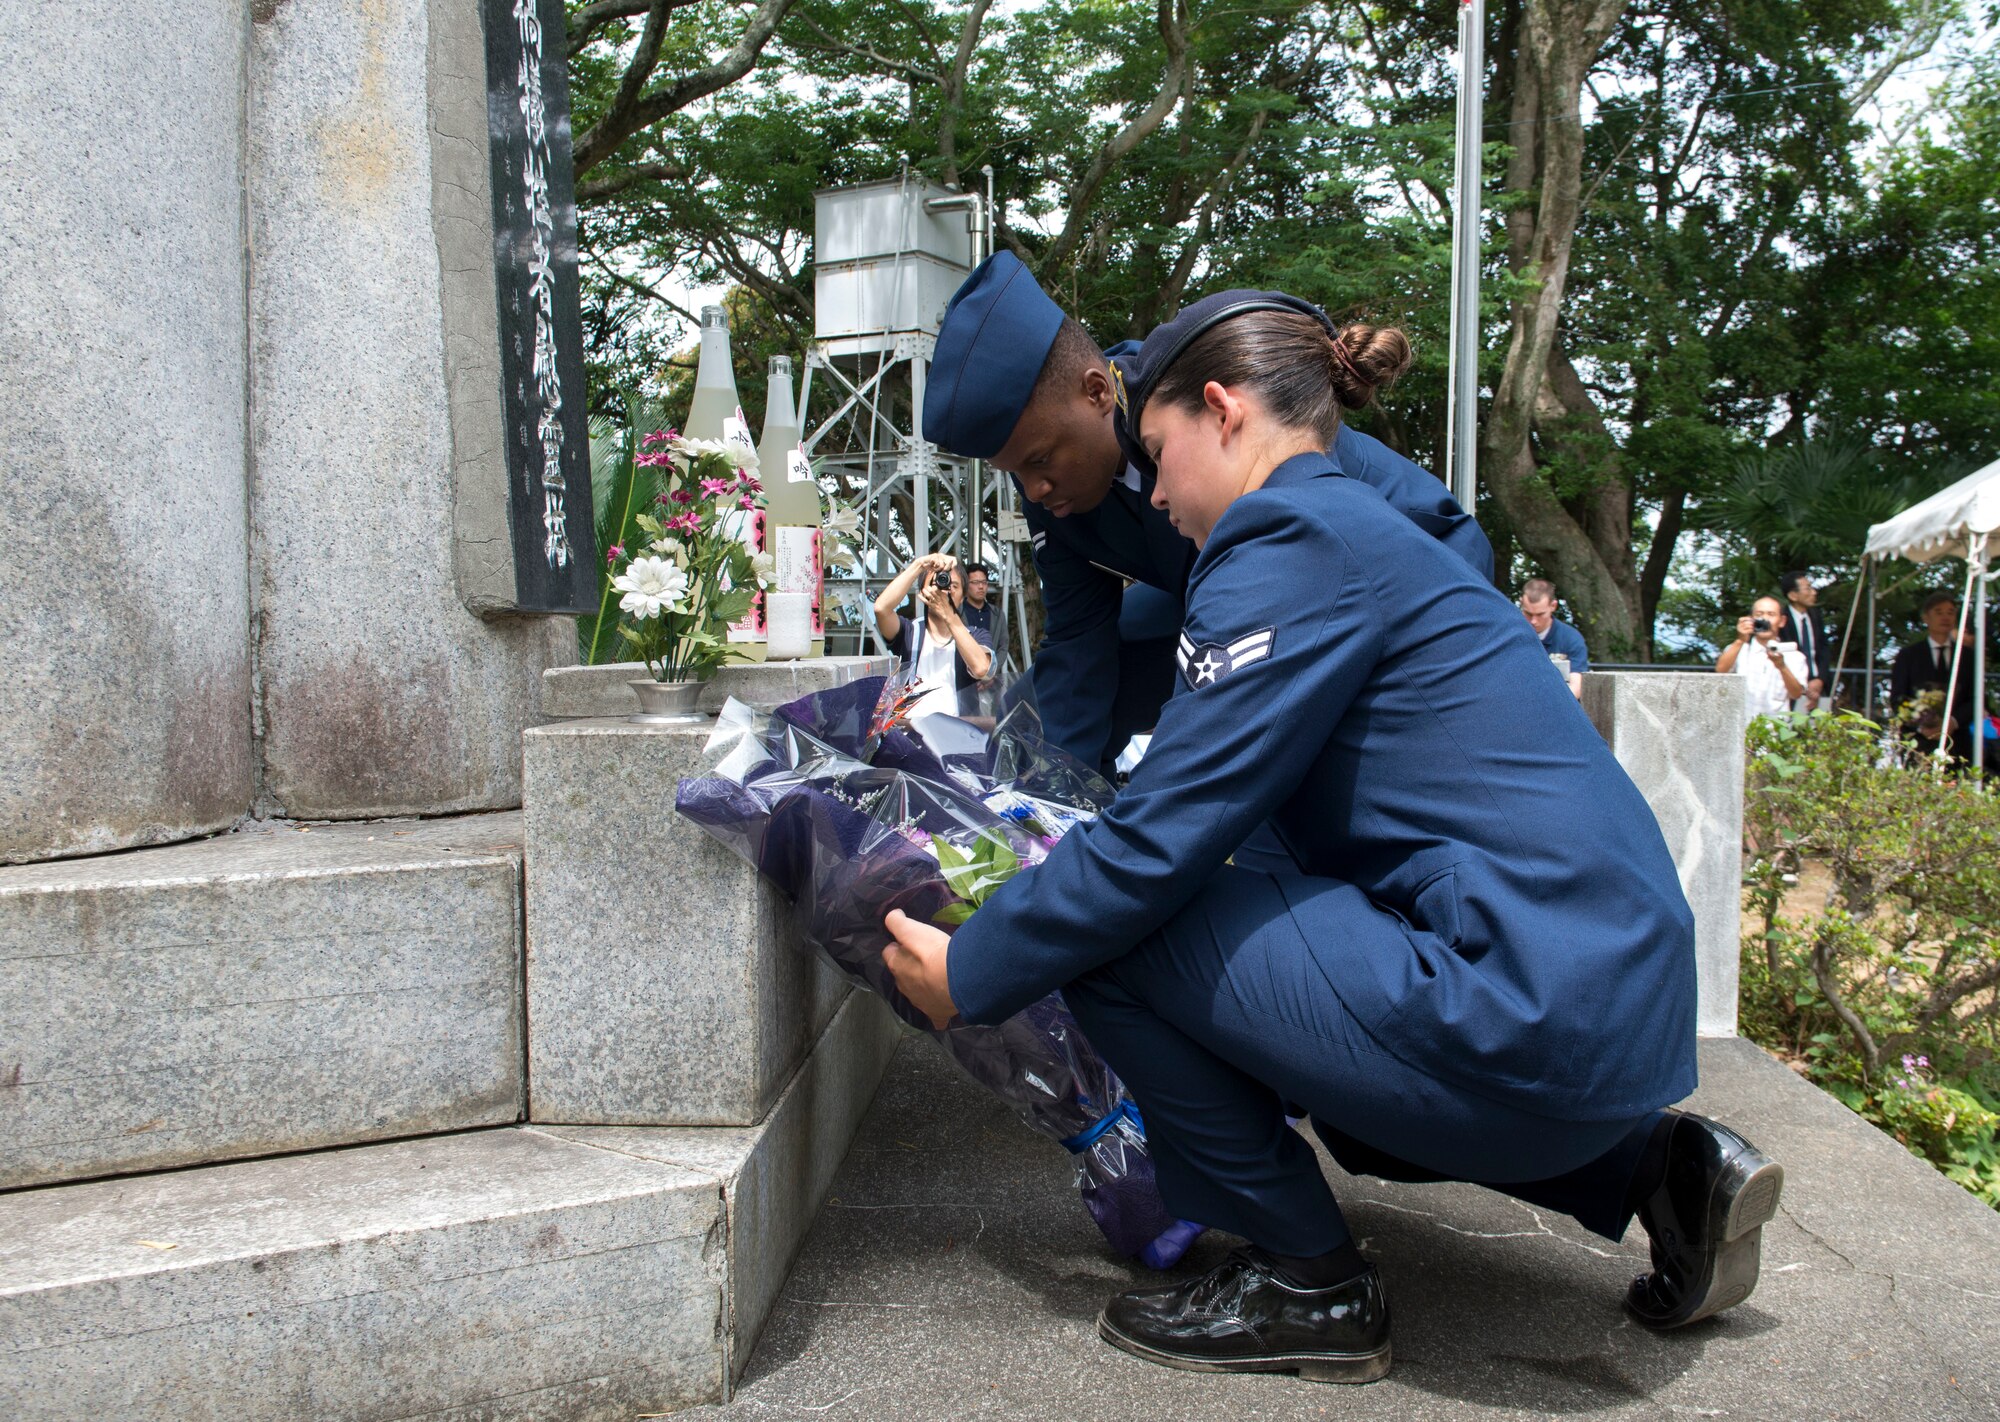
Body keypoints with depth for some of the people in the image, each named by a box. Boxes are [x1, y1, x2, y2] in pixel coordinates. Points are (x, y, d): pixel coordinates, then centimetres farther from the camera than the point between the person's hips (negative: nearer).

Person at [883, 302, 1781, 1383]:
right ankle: (1658, 1166, 21)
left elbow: (1160, 835, -16)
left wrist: (969, 972, -2)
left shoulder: (1292, 535, -11)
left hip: (1536, 1025, -11)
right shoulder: (1373, 532, 19)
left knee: (1108, 932, -7)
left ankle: (1312, 1285, 4)